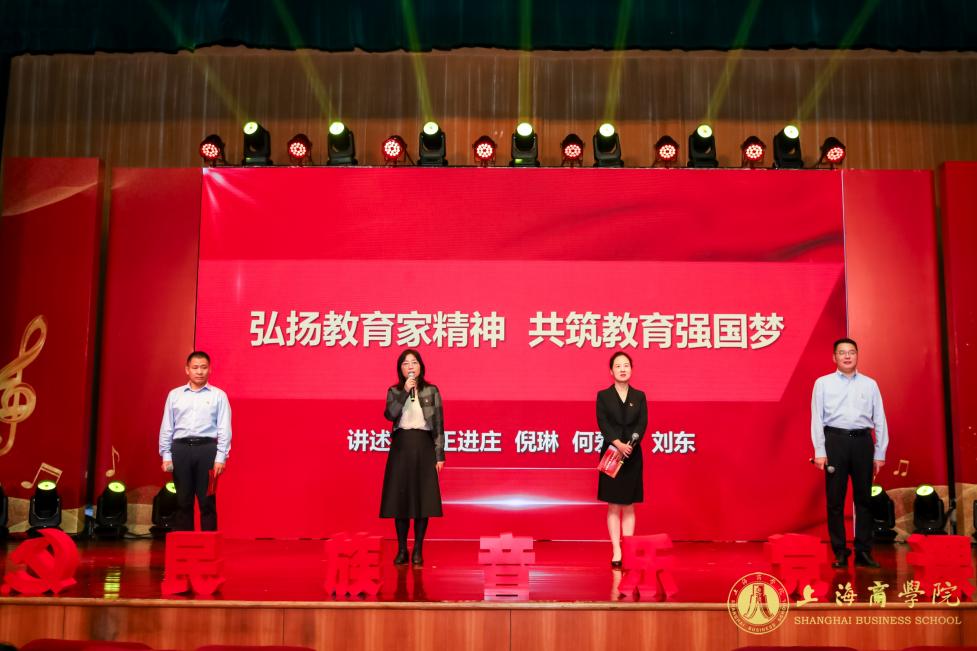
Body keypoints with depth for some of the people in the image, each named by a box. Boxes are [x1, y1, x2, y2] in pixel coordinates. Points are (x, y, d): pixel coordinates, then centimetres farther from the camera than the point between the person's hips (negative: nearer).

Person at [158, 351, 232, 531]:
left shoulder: (218, 395, 5)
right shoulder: (175, 394, 11)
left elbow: (224, 429, 0)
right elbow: (166, 428, 11)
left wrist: (220, 457, -8)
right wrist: (166, 455, 3)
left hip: (207, 449, -2)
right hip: (181, 449, 2)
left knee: (207, 501, 0)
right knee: (183, 500, 6)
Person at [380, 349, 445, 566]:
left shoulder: (432, 391, 5)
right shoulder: (394, 391, 7)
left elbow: (438, 424, 3)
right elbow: (390, 414, -12)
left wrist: (440, 455, -3)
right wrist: (405, 391, -18)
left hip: (424, 447, -1)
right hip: (401, 447, 1)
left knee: (422, 497, -1)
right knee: (399, 497, 1)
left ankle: (418, 550, 9)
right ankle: (402, 549, 12)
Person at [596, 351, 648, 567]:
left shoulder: (639, 396, 8)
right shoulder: (603, 396, 2)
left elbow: (642, 424, -2)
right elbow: (603, 424, -8)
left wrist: (631, 444, -19)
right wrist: (618, 444, -22)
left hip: (633, 456, 2)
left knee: (629, 506, 6)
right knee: (613, 506, 2)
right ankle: (616, 552, 6)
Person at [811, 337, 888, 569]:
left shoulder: (870, 384, 11)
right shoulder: (823, 383, 6)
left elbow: (879, 420, 9)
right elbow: (817, 418, 2)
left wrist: (880, 453, 4)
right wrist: (819, 451, -6)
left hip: (862, 442, 2)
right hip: (835, 441, -1)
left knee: (863, 498, 5)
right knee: (835, 500, 1)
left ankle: (863, 552, 13)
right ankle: (840, 553, 9)